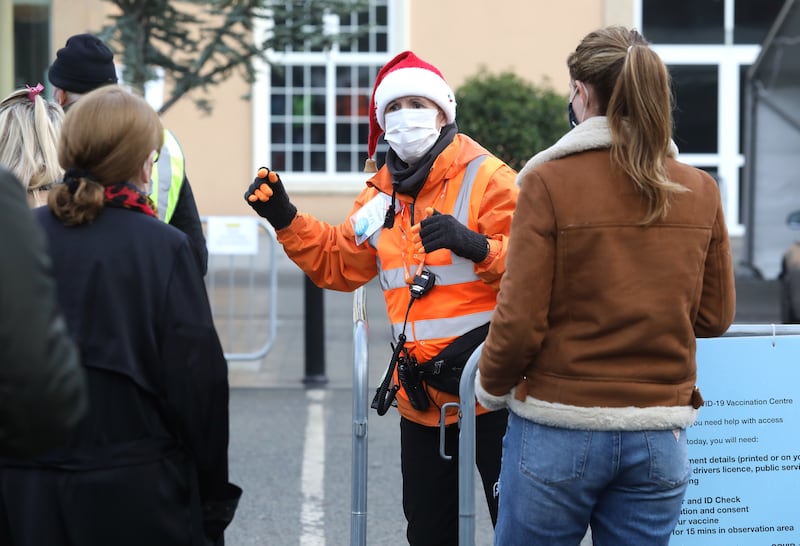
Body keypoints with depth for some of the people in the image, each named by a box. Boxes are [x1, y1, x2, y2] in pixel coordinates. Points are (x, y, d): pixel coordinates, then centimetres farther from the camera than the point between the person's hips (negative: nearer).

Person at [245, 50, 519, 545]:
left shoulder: (487, 178, -9)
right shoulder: (382, 195, 12)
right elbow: (337, 262, 19)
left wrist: (476, 245, -32)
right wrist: (286, 221, 9)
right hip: (422, 398, 7)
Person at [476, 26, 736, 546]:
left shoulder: (549, 182, -10)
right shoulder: (701, 191, 1)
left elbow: (521, 321, -11)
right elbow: (715, 316, 9)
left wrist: (492, 387, 7)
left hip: (560, 431, -3)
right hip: (660, 436, 3)